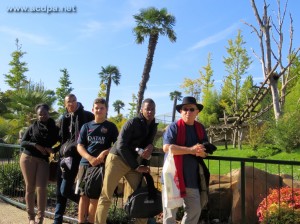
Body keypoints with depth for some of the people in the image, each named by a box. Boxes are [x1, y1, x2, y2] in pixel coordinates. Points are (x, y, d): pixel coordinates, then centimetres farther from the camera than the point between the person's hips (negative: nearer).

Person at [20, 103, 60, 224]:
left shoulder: (55, 128, 5)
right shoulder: (33, 127, 5)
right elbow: (22, 142, 2)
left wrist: (52, 149, -13)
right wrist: (36, 145, -14)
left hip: (43, 160, 0)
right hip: (28, 158, 0)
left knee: (41, 188, -9)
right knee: (30, 188, 2)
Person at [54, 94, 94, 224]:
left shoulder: (87, 116, -4)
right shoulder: (63, 118, 13)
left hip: (77, 155, -6)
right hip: (64, 155, 6)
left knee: (65, 190, -11)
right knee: (59, 191, 8)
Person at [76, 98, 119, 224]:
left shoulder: (111, 127, 5)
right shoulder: (86, 126, 10)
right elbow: (79, 146, 5)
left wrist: (105, 153, -14)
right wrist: (90, 158, -12)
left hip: (102, 165, -2)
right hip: (86, 164, 2)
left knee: (95, 196, 0)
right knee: (84, 195, 5)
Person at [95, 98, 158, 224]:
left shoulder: (153, 127, 7)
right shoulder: (133, 123, -13)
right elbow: (121, 146, -17)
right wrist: (136, 166, -15)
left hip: (134, 163, 6)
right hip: (117, 159, -6)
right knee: (106, 196, -4)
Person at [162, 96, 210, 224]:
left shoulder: (200, 129, 11)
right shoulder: (174, 127, -6)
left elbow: (206, 151, 12)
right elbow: (166, 147, -18)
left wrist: (202, 152, -13)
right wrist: (191, 150, -21)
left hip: (192, 177, 5)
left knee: (195, 210, 12)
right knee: (170, 211, 4)